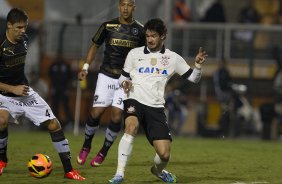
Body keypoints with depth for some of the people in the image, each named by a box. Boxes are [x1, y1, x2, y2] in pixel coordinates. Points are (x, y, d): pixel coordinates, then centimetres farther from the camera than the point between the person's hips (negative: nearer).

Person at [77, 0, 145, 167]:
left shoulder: (140, 30, 0)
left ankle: (104, 152, 10)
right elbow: (95, 46, 11)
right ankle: (86, 146, 16)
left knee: (117, 115, -9)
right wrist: (86, 67, 3)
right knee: (96, 112, -9)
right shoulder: (108, 26, -1)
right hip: (106, 76, 0)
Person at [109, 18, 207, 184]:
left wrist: (198, 65, -7)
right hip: (135, 101, -1)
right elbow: (123, 77, 19)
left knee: (164, 154, -8)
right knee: (132, 126, -36)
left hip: (156, 107, 1)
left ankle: (158, 170, 31)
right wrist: (125, 82, -5)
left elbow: (193, 77, 13)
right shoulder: (135, 54, 10)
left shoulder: (172, 58, 10)